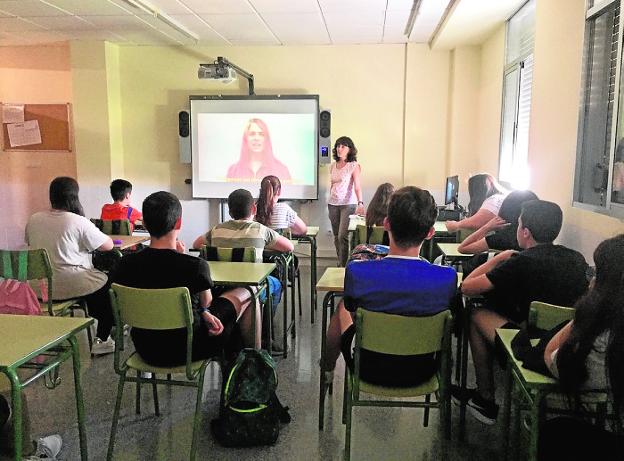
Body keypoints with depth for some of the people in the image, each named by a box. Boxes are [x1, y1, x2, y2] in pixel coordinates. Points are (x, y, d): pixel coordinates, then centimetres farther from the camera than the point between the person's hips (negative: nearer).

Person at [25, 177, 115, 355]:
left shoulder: (33, 220, 1)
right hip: (70, 286, -7)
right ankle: (101, 340, 20)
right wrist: (92, 233, 9)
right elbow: (108, 245, -11)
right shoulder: (78, 222, -17)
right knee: (108, 283, 20)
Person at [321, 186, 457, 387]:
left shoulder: (357, 271, -28)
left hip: (370, 370, -1)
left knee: (342, 306, 27)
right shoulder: (447, 277, -24)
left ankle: (327, 368, 54)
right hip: (420, 372, 2)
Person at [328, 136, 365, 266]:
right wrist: (331, 203, 14)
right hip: (333, 204, 6)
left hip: (348, 204, -6)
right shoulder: (333, 165, 10)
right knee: (336, 237, 10)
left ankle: (343, 266, -6)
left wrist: (360, 203, -31)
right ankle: (340, 263, 22)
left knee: (342, 236, -13)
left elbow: (357, 186, -17)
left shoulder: (354, 165, -7)